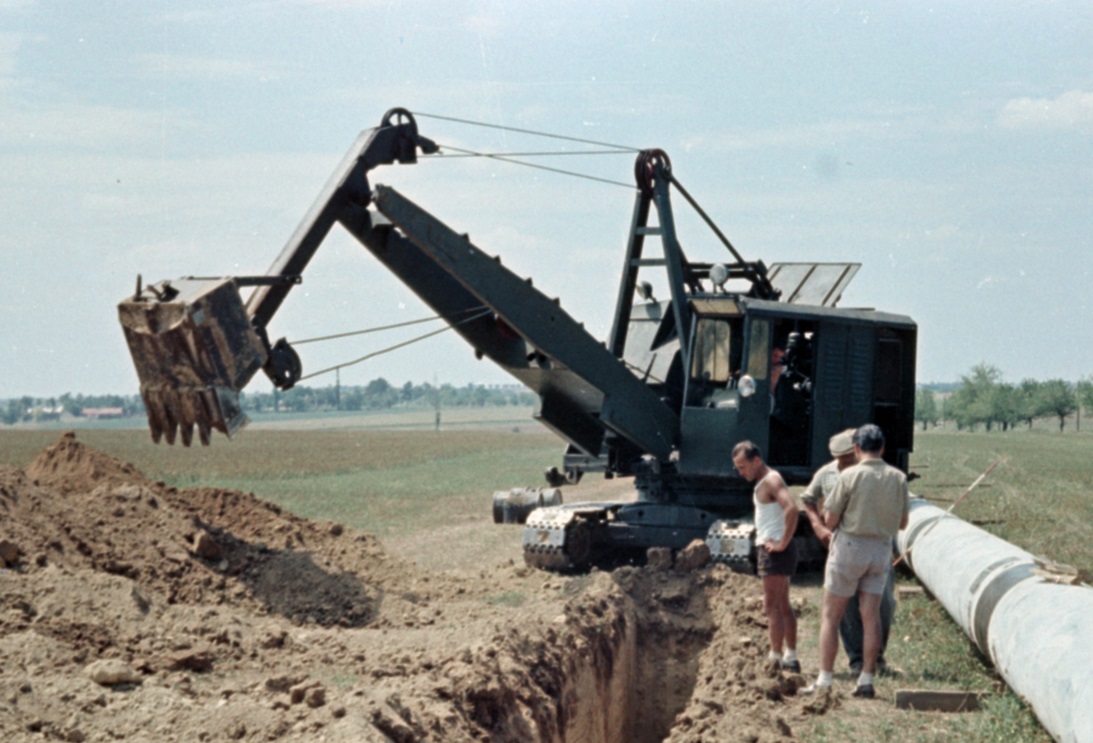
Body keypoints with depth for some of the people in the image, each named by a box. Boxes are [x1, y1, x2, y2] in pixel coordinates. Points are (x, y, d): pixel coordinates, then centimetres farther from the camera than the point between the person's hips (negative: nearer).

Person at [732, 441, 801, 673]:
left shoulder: (771, 481, -14)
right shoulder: (764, 482, 17)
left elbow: (791, 509, -30)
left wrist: (783, 542, -25)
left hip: (774, 550, -11)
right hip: (771, 548, 11)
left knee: (772, 606, -10)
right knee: (783, 606, 14)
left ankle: (775, 659, -10)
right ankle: (791, 657, 19)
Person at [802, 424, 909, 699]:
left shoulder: (850, 476, -12)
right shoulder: (898, 478, 1)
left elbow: (830, 520, -10)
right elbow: (902, 523, 9)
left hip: (850, 545, -4)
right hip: (881, 549, 4)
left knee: (830, 616, 3)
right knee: (871, 615, 7)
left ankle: (824, 681, 1)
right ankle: (867, 680, 4)